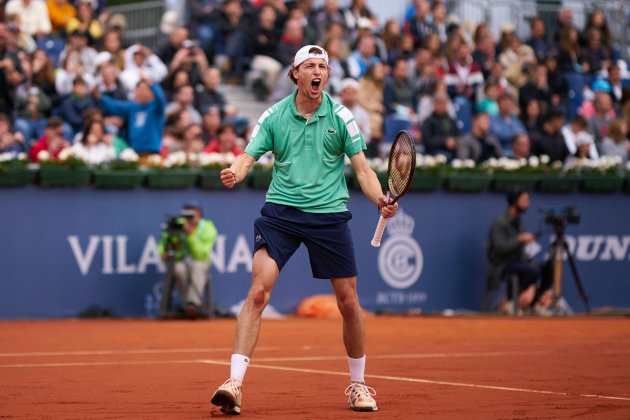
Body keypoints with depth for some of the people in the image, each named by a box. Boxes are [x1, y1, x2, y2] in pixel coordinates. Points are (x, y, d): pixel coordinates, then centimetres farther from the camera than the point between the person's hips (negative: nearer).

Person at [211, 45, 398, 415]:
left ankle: (358, 384, 25)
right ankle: (234, 383, -17)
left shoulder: (341, 116, 0)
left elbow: (362, 167, 0)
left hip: (329, 214, 1)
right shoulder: (274, 116, 2)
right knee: (258, 292, -15)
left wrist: (381, 200, -18)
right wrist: (235, 174, -26)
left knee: (348, 302, 5)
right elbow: (249, 157, -2)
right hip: (280, 212, 0)